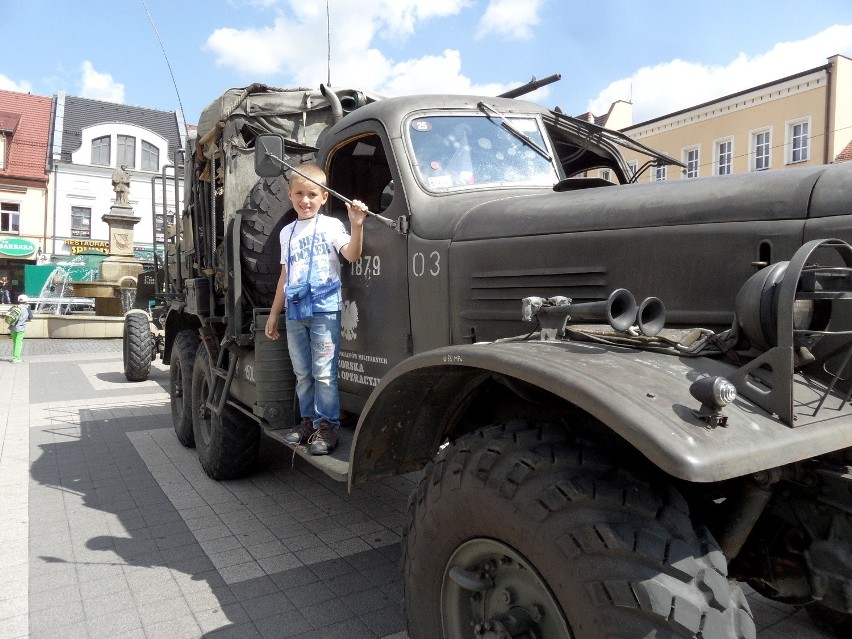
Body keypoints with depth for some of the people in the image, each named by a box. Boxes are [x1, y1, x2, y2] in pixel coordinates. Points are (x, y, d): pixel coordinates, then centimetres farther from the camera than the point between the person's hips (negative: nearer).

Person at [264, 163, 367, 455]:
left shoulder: (330, 225, 0)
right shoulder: (287, 233, 17)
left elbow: (352, 254, -16)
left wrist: (356, 225, -31)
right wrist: (274, 314, 20)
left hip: (324, 309, -6)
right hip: (295, 312, 6)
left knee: (324, 372, -4)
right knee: (302, 372, 13)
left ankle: (327, 425, 5)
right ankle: (308, 420, 25)